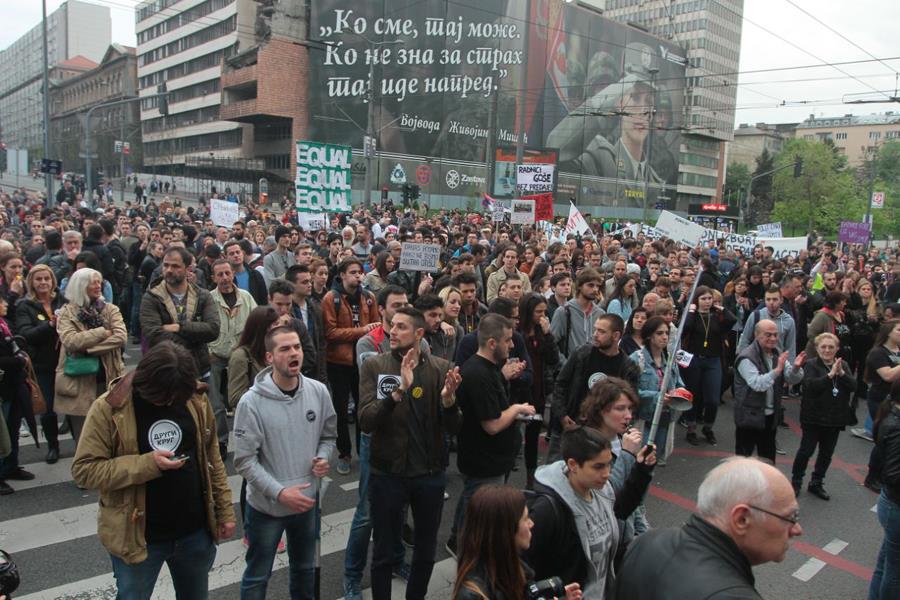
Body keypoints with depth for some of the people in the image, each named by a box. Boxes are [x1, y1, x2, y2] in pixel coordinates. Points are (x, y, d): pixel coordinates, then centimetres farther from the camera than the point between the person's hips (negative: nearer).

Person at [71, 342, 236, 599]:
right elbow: (84, 469, -15)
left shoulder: (196, 399, -5)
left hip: (195, 531, 3)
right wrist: (147, 464, -26)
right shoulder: (109, 407, -16)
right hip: (136, 535, -3)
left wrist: (225, 511, 4)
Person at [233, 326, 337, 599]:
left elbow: (329, 434, 7)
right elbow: (244, 460, -17)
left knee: (305, 568, 25)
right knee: (257, 577, 16)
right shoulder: (251, 402, -19)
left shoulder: (318, 391, -8)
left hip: (307, 501, 4)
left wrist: (323, 458, -13)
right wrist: (279, 493, -23)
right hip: (266, 506, -3)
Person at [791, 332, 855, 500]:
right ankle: (796, 482, 17)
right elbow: (810, 385, -24)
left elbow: (853, 386, -5)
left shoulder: (843, 365, 5)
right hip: (814, 417, -5)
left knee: (827, 453, 13)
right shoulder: (811, 365, -9)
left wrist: (841, 373, -20)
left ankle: (816, 483, 28)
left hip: (835, 418, 5)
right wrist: (830, 374, -30)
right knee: (806, 450, -1)